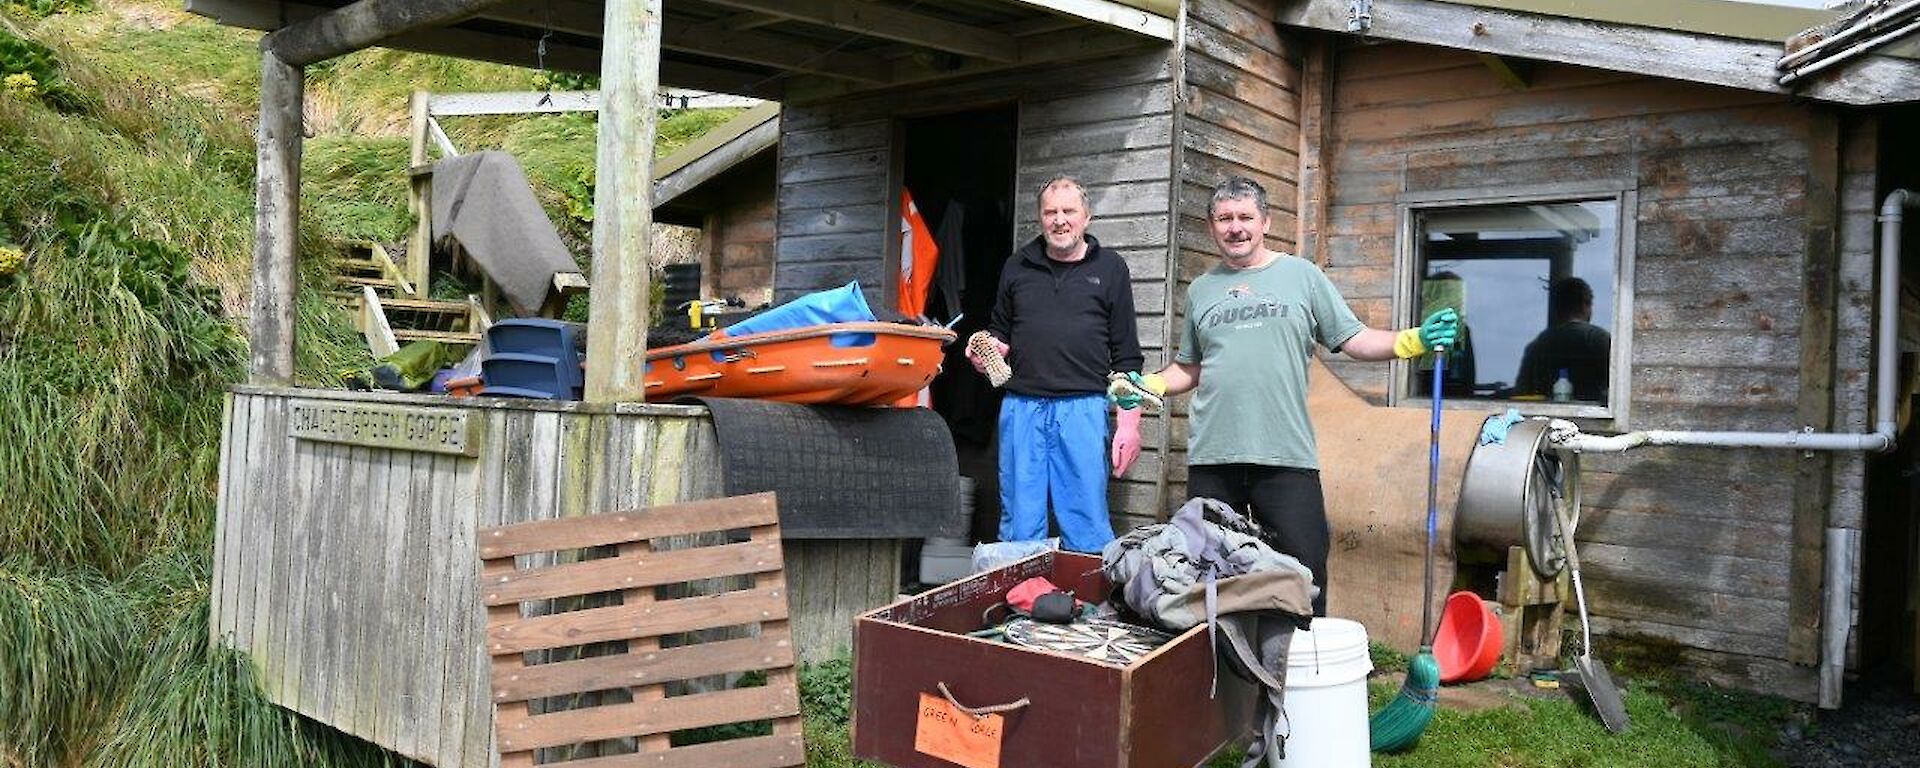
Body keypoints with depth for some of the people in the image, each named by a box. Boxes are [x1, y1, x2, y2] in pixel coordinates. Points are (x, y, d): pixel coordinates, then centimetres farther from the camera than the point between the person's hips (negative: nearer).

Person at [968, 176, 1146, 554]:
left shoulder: (1110, 269, 8)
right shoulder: (1017, 266, 15)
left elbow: (1127, 355, 5)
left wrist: (1129, 422, -2)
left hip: (1083, 408, -2)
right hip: (1021, 408, 3)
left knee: (1087, 529, -3)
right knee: (1020, 526, 5)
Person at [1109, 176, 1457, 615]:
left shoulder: (1302, 276, 8)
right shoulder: (1201, 290, 15)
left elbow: (1355, 341, 5)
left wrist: (1414, 341, -10)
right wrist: (1147, 386, 4)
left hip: (1287, 458, -2)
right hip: (1211, 458, 3)